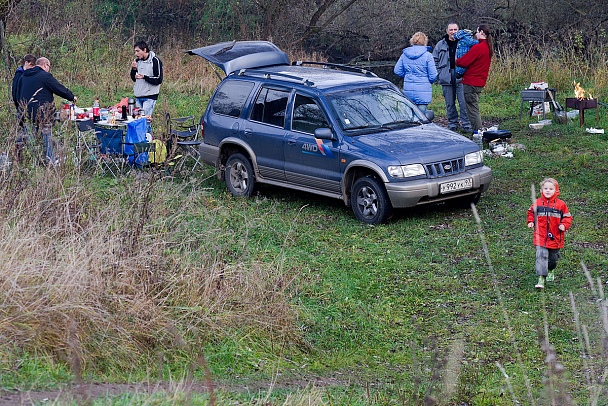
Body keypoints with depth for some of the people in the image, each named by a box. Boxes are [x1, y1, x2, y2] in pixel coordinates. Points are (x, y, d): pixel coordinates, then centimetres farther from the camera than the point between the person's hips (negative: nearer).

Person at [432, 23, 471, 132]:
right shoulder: (440, 45, 9)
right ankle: (452, 124, 19)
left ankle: (467, 125, 1)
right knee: (450, 104, 9)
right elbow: (435, 60, 16)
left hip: (461, 77, -3)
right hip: (446, 78, 3)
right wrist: (439, 73, 6)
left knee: (463, 102, -5)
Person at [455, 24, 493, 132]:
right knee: (474, 109, 18)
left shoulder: (477, 47, -18)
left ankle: (477, 132, -6)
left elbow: (463, 62, -18)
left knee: (472, 110, -5)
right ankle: (478, 131, 21)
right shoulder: (488, 47, 11)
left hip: (471, 82, -9)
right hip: (480, 82, 9)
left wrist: (456, 61, 2)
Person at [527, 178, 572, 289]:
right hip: (540, 237, -1)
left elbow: (567, 216, 3)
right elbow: (531, 212, 17)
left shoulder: (560, 204, -5)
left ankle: (550, 271, 46)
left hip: (555, 238, 1)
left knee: (553, 257, 17)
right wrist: (531, 222, 1)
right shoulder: (537, 203, -2)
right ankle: (541, 278, -14)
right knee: (541, 256, -12)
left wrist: (564, 225, -14)